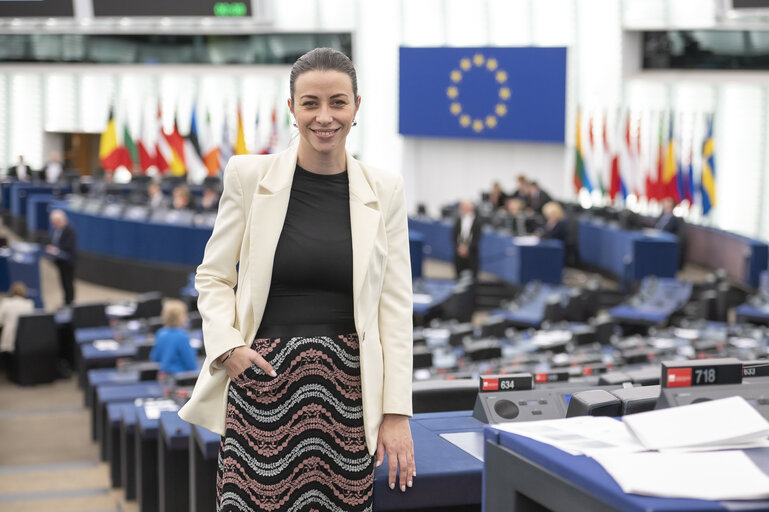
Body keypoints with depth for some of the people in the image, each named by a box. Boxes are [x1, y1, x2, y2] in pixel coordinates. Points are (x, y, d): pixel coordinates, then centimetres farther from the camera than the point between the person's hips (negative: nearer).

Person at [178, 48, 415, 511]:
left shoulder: (384, 190, 5)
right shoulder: (250, 176, 2)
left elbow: (395, 305, 5)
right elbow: (213, 276, 9)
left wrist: (397, 412, 0)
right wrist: (228, 346, -9)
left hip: (347, 385, 1)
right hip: (263, 378, -1)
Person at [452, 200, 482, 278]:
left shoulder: (476, 221, -6)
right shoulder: (459, 220, 2)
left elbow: (477, 237, -8)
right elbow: (454, 235, 3)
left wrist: (467, 248, -15)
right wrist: (459, 247, -10)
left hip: (471, 252, -2)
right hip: (459, 251, 2)